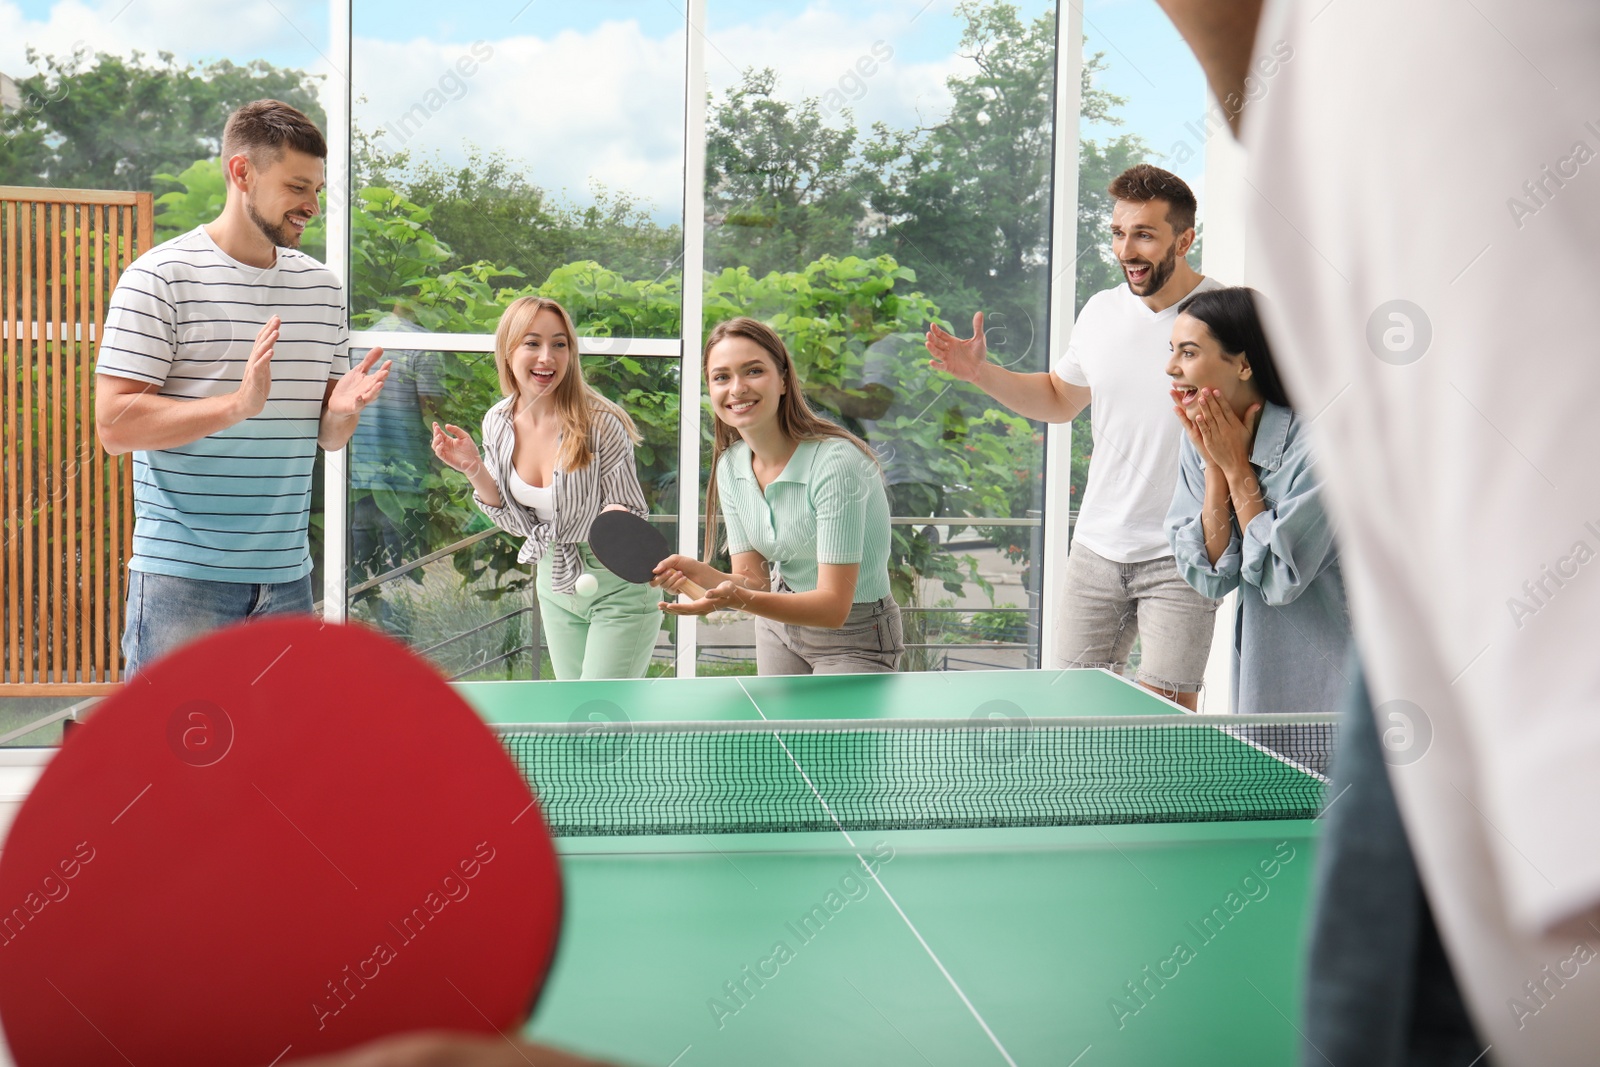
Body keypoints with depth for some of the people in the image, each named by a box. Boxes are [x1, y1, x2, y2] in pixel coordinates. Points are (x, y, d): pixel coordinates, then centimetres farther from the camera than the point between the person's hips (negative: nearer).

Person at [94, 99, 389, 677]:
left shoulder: (322, 285, 12)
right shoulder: (160, 277, -6)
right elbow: (114, 424, -13)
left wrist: (343, 410, -7)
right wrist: (238, 403, -24)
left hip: (287, 578, 6)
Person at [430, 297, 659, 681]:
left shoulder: (600, 423, -23)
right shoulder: (498, 422, -6)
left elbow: (631, 511, -13)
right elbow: (518, 521, 1)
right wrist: (473, 469, -13)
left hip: (618, 590, -6)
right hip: (555, 586, 6)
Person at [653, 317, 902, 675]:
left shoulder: (836, 462, -29)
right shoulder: (730, 465, -7)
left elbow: (834, 607, -31)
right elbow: (753, 581, -5)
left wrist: (740, 599, -45)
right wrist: (699, 573, -27)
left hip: (855, 636, -6)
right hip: (780, 624, 6)